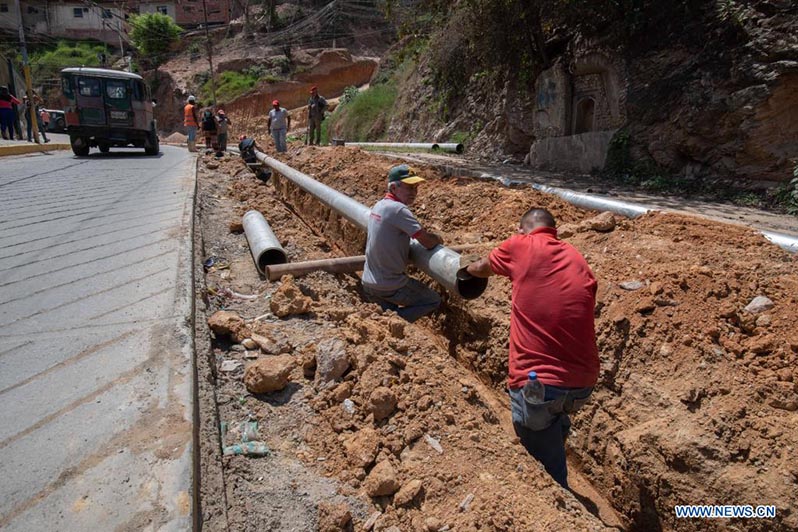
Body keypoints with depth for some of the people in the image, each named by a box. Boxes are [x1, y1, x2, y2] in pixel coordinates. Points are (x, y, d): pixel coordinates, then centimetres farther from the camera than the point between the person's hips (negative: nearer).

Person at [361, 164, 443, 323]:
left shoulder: (378, 205, 3)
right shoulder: (398, 209, -22)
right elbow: (428, 242, -23)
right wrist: (438, 239, -1)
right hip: (390, 287, -9)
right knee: (434, 300, 11)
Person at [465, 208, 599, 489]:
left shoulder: (520, 246, 0)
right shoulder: (577, 259, 12)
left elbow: (481, 268, 20)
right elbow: (577, 313, 17)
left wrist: (469, 267, 43)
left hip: (536, 383, -5)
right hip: (583, 383, 6)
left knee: (549, 470, 12)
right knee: (557, 419, 36)